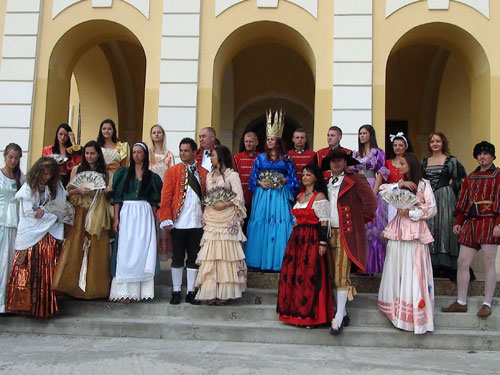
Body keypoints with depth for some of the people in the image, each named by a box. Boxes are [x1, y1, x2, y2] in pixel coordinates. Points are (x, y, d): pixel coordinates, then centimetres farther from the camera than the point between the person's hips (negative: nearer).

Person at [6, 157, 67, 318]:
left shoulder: (55, 187, 11)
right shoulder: (28, 188, -2)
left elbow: (59, 209, 5)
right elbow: (29, 214, -8)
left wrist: (43, 211, -11)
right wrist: (52, 216, -4)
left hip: (51, 235, 4)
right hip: (32, 235, -3)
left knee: (48, 273, 1)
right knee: (29, 273, -7)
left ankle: (47, 307, 6)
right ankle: (27, 304, 1)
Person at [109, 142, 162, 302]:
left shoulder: (152, 177, 11)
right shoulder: (123, 172, 8)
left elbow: (154, 201, 10)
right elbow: (117, 197, 3)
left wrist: (152, 219, 0)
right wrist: (116, 218, -5)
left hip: (145, 214, 1)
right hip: (126, 213, -1)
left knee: (142, 251, -3)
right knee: (125, 251, -4)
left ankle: (138, 290, 3)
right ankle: (125, 291, -2)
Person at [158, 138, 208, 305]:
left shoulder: (204, 173, 8)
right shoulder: (172, 171, 2)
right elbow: (166, 196, -3)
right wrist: (166, 219, -11)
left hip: (197, 223, 2)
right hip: (178, 223, -2)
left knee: (194, 258, 8)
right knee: (177, 258, 6)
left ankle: (191, 292, 17)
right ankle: (176, 292, 16)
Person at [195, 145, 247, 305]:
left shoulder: (232, 175, 1)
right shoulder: (209, 175, 19)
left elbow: (239, 198, -4)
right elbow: (206, 197, 19)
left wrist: (225, 205, -16)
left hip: (227, 221, -5)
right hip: (211, 220, 5)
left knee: (225, 255, -4)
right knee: (210, 256, 0)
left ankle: (224, 292, 0)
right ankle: (211, 292, 2)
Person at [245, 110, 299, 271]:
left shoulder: (286, 159, 7)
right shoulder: (260, 158, 10)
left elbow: (292, 177, 7)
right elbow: (253, 176, 9)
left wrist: (283, 181, -11)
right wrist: (260, 183, -9)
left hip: (280, 195, -1)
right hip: (262, 194, 1)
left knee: (280, 224, -7)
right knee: (261, 225, -2)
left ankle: (278, 262, -2)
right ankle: (260, 261, 4)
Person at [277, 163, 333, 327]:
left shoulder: (319, 196, -5)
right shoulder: (300, 196, 17)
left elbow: (324, 222, -11)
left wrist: (323, 243, -16)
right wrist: (294, 236, 17)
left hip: (312, 239, -8)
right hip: (297, 239, 8)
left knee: (309, 276, -5)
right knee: (291, 274, 7)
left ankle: (311, 315, 5)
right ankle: (296, 312, 18)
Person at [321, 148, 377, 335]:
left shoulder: (356, 180, -7)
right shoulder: (326, 182, 14)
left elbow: (371, 201, -14)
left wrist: (362, 218, -3)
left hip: (347, 234, -7)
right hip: (330, 233, 7)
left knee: (341, 276, -8)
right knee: (334, 275, 10)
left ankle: (339, 319, -1)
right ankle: (343, 313, 22)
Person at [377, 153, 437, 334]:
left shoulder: (423, 184, 0)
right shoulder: (399, 184, 16)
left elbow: (431, 209, -5)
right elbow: (382, 190, 1)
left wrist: (411, 213, -11)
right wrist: (399, 185, -9)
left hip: (415, 230, -6)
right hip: (398, 230, 6)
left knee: (413, 271, -7)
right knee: (397, 269, 5)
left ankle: (416, 315, -2)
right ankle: (399, 310, 14)